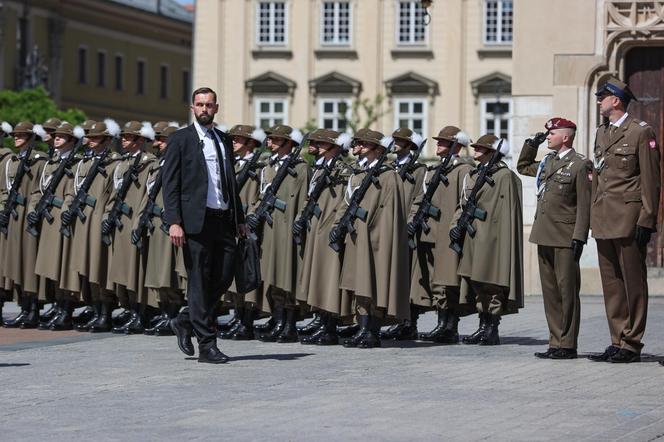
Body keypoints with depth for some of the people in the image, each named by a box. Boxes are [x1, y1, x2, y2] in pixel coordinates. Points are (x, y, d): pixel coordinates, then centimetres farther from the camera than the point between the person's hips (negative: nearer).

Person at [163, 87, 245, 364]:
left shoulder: (224, 141, 17)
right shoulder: (181, 140, 0)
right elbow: (170, 183, -5)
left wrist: (240, 219, 16)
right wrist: (174, 222, -14)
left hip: (223, 220, 6)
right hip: (197, 221, -6)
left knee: (223, 278, 3)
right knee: (199, 283, -1)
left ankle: (185, 322, 24)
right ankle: (207, 346, 3)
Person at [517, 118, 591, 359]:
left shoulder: (580, 165, -7)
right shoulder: (547, 161, 15)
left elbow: (584, 205, -10)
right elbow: (523, 167, 34)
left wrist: (579, 238, -16)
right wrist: (531, 144, 19)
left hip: (565, 239, -8)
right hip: (545, 237, 8)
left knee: (567, 291, -3)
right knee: (550, 291, 9)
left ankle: (567, 345, 0)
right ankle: (556, 342, 13)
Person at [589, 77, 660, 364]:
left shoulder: (641, 132, -5)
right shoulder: (601, 133, 18)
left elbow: (651, 180, -8)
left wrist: (646, 220, -13)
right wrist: (593, 216, 16)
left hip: (628, 219, -8)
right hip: (604, 220, 8)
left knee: (633, 282, -2)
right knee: (611, 283, 8)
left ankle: (631, 345, 0)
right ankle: (618, 342, 12)